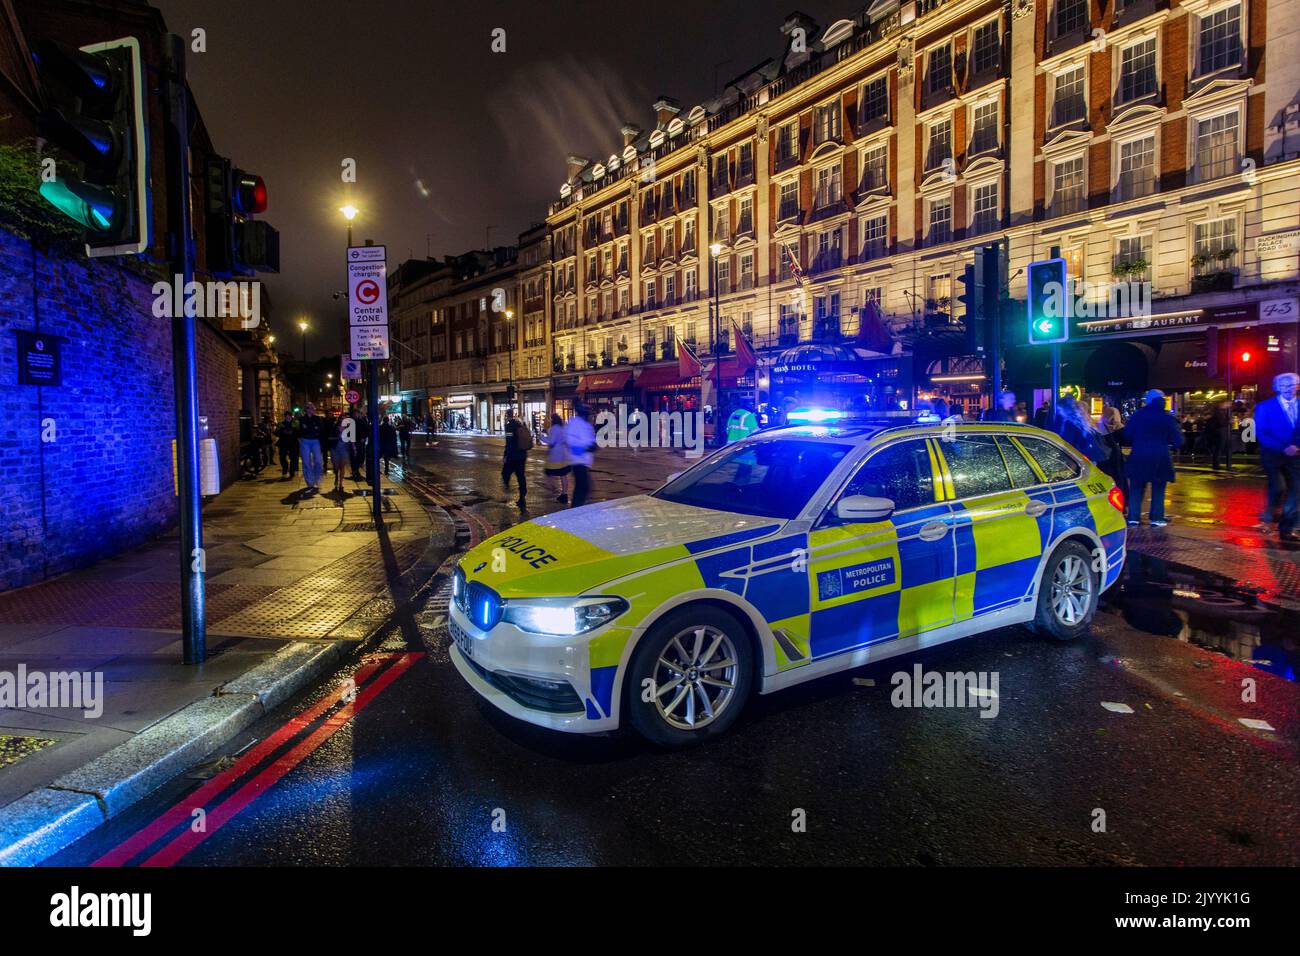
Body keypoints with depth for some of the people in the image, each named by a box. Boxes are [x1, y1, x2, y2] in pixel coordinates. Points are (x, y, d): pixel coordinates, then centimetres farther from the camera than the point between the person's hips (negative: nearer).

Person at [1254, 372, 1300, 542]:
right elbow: (1261, 434, -8)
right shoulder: (1265, 407, -1)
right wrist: (1283, 448, -17)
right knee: (1279, 486, -22)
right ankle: (1271, 510, 8)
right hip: (1273, 455, -4)